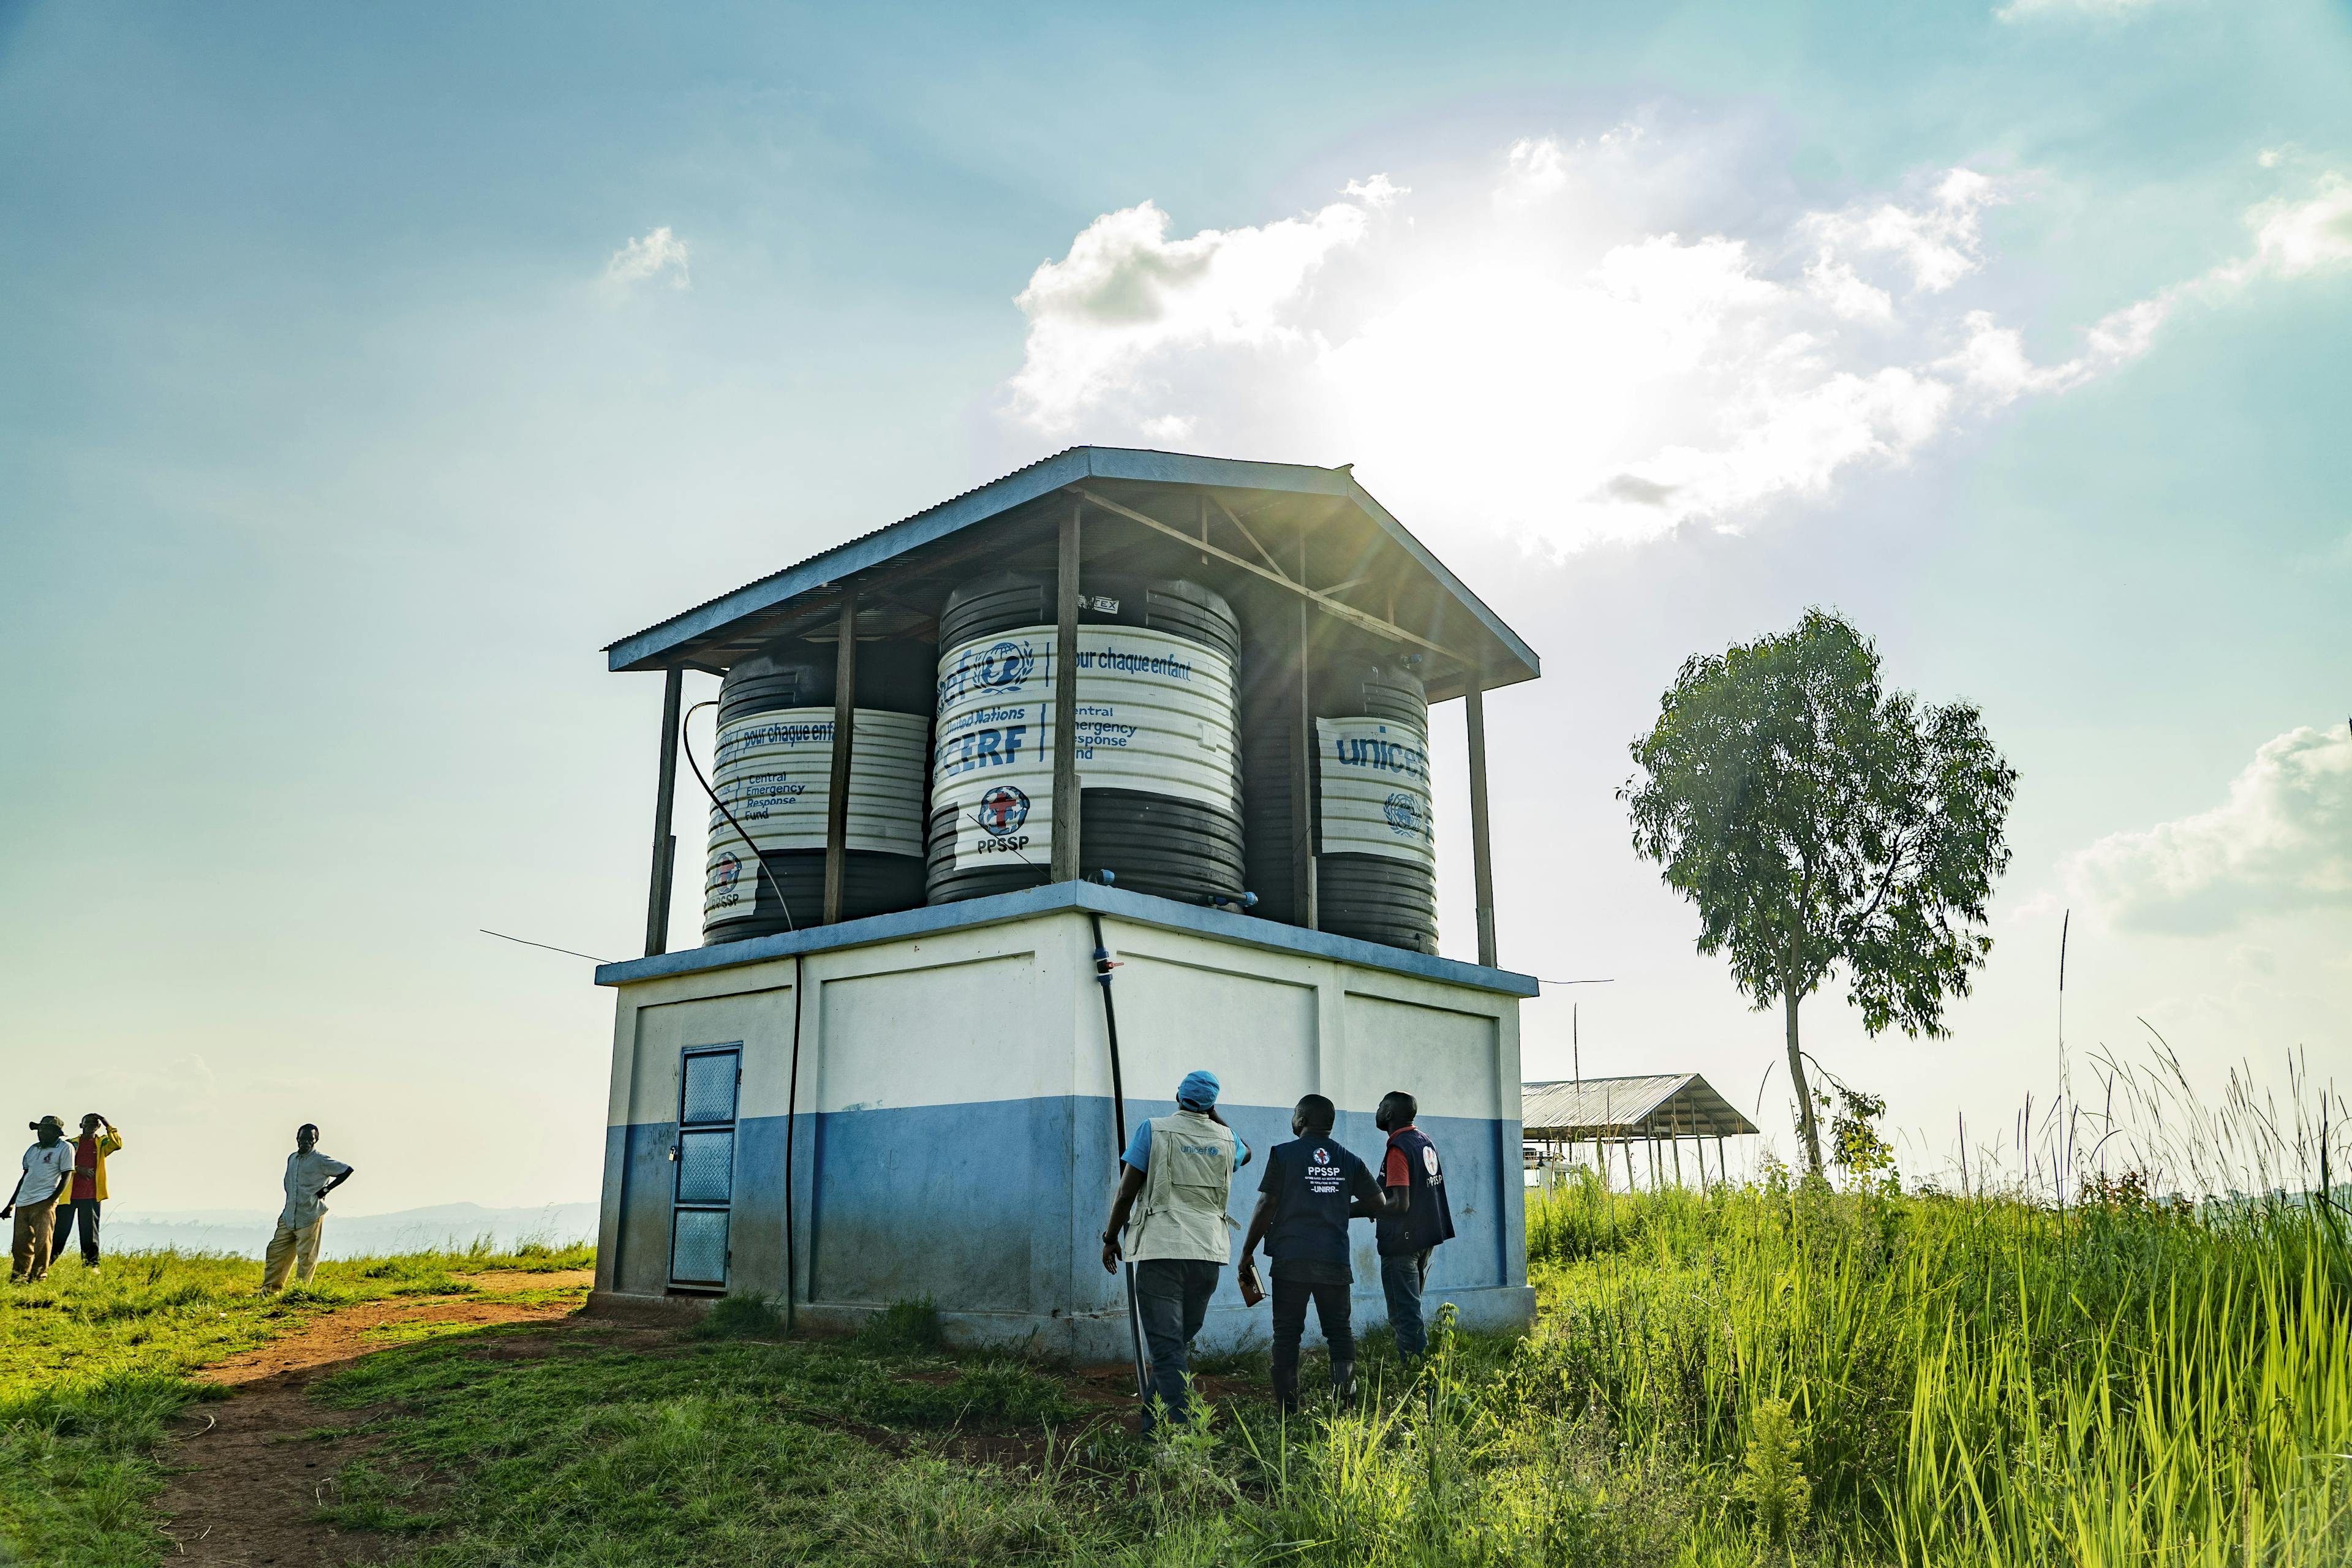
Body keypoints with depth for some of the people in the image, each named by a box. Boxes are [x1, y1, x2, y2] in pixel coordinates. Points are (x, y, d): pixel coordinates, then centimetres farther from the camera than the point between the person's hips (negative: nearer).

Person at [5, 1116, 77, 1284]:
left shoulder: (65, 1148, 1)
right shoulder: (33, 1149, 19)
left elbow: (67, 1176, -3)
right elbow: (25, 1176, 25)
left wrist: (53, 1199, -14)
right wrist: (11, 1204, 23)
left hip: (44, 1202, -6)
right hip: (23, 1201, 6)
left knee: (41, 1241, -10)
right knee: (20, 1243, 6)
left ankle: (38, 1278, -3)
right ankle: (18, 1278, 18)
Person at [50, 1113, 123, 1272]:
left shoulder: (102, 1143, 10)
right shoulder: (71, 1144, 11)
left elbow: (117, 1144, -11)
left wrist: (107, 1124, -12)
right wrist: (78, 1169, -15)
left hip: (91, 1196, 0)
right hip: (68, 1195, 0)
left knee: (90, 1232, 1)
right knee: (60, 1231, 1)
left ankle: (91, 1265, 3)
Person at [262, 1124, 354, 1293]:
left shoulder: (321, 1161, -7)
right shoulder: (292, 1158, 14)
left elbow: (347, 1170, -10)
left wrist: (327, 1190, -9)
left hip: (310, 1217, -7)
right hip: (288, 1217, 7)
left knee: (307, 1257, -3)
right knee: (276, 1251, 6)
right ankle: (270, 1289, 15)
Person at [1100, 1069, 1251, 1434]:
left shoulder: (1153, 1130, -1)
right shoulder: (1226, 1138, 10)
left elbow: (1126, 1191, -3)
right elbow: (1246, 1154, 35)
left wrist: (1111, 1238, 7)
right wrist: (1215, 1117, 29)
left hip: (1160, 1250, -4)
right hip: (1208, 1253, 4)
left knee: (1167, 1346, -4)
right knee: (1178, 1342, 15)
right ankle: (1153, 1426, 22)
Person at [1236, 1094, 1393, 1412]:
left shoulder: (1284, 1154, -2)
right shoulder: (1349, 1160, 9)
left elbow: (1266, 1206, -6)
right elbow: (1378, 1201, 11)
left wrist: (1247, 1252, 2)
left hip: (1291, 1258, -3)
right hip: (1335, 1259, 3)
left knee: (1286, 1333, 5)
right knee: (1339, 1329, 12)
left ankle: (1287, 1405, 2)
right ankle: (1345, 1382, -11)